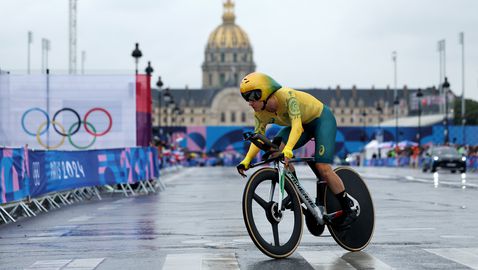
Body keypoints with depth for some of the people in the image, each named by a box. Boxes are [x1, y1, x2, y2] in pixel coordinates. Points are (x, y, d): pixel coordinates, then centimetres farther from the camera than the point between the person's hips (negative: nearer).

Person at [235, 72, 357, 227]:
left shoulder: (286, 96, -36)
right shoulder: (260, 114, -14)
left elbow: (297, 126, -46)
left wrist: (288, 150, -60)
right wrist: (247, 160, -25)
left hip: (322, 119, -7)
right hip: (304, 124, 7)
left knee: (323, 168, -17)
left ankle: (349, 210, -4)